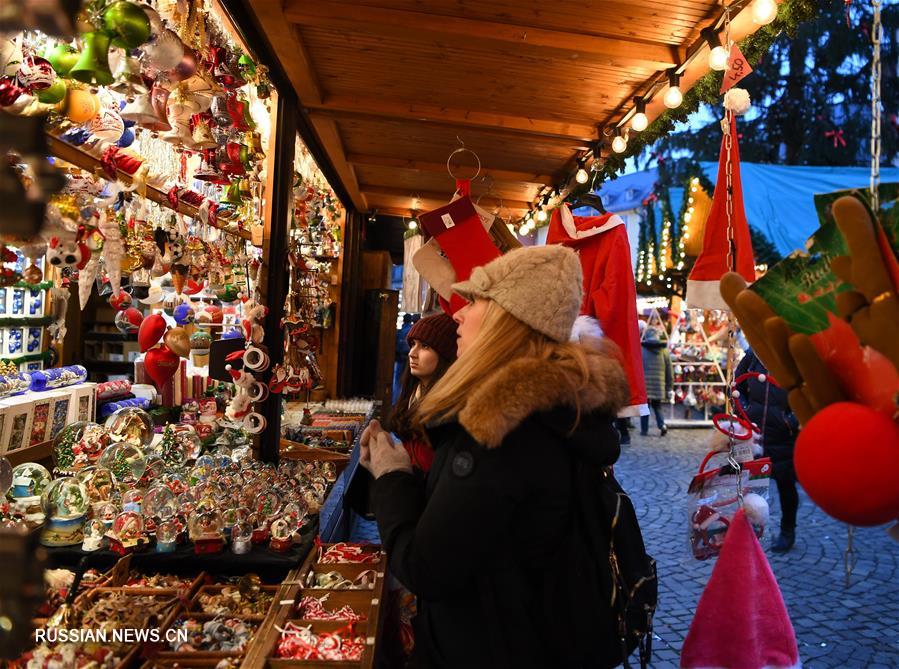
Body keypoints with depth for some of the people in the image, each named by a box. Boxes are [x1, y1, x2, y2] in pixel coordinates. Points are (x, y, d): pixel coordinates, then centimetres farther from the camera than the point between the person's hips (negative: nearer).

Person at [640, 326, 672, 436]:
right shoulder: (664, 350, 5)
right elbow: (669, 370, 7)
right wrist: (669, 387, 14)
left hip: (644, 383, -2)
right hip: (659, 384, 3)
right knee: (657, 406, 16)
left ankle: (644, 430, 11)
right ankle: (662, 425, -3)